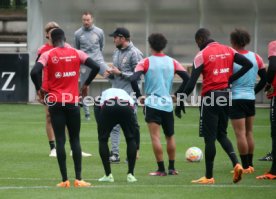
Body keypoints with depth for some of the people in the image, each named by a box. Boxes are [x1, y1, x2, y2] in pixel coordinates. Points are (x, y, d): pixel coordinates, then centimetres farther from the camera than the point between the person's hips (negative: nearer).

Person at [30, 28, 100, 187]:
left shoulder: (48, 55, -3)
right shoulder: (76, 53, 2)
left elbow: (34, 72, -17)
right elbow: (96, 67, -3)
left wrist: (40, 89, -1)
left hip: (55, 102, -1)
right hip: (73, 102, 1)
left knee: (60, 140, 0)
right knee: (75, 140, 9)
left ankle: (65, 180, -3)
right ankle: (78, 179, 5)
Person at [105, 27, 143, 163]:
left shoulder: (134, 53, -10)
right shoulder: (116, 52, 15)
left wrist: (120, 73, -16)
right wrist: (110, 74, 1)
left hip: (129, 95, -8)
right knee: (114, 124, 3)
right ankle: (114, 153, 4)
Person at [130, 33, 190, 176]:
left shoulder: (146, 62, -3)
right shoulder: (172, 62, 5)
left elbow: (133, 79, -16)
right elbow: (187, 78, 0)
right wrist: (177, 94, 8)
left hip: (152, 104, -4)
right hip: (168, 104, 4)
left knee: (155, 137, -5)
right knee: (170, 136, 17)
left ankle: (161, 169, -10)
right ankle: (171, 168, 19)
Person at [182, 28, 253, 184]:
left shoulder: (202, 55, -9)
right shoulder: (228, 50, 6)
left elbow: (191, 83, -13)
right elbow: (248, 64, -2)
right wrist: (230, 79, 3)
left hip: (210, 97, -5)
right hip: (226, 96, 5)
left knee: (210, 137, 1)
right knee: (222, 134, 17)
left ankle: (209, 177, 6)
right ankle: (236, 164, -4)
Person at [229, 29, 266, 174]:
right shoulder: (256, 58, 5)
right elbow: (265, 78, 8)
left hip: (236, 99, -6)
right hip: (251, 98, 6)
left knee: (240, 133, -4)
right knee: (249, 132, 16)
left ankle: (245, 166, -5)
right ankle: (250, 164, 19)